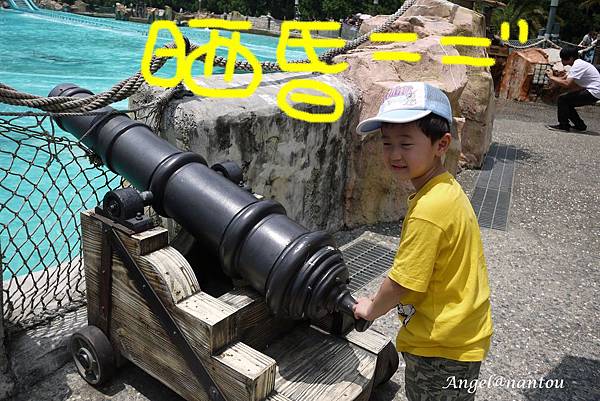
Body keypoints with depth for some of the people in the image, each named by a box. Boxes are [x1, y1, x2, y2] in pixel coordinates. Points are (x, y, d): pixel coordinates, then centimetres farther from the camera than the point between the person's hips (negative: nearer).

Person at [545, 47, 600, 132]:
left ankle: (563, 125, -9)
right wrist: (553, 76, -8)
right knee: (567, 103, 15)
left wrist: (551, 77, -17)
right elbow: (564, 78, 9)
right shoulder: (577, 64, 13)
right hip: (590, 91, 10)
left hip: (593, 93, -10)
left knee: (562, 98, -14)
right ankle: (580, 125, 21)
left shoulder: (578, 65, -19)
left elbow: (566, 83, -28)